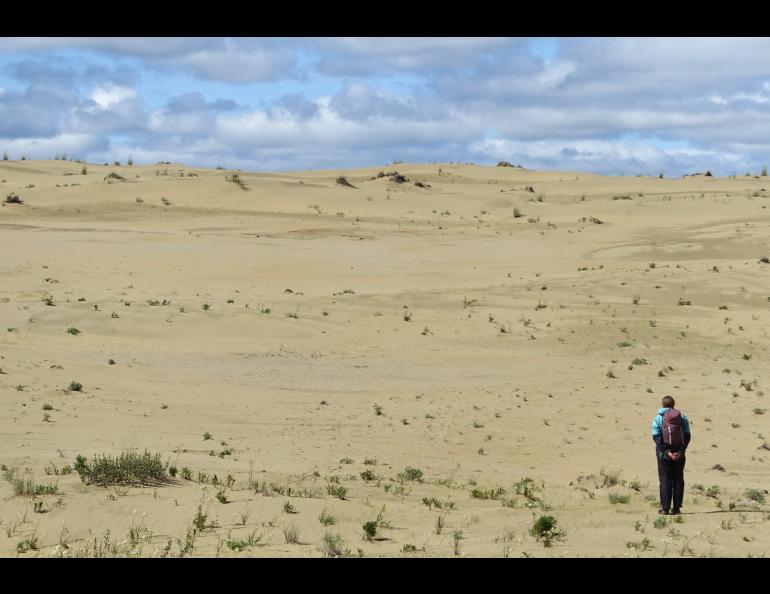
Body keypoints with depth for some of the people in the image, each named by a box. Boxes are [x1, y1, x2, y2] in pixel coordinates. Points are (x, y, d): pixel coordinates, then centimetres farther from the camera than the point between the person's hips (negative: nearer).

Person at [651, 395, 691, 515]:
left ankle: (665, 508, -1)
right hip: (679, 454, 2)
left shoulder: (658, 418, -2)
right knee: (678, 480, 8)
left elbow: (656, 437, -11)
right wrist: (680, 451, -8)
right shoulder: (682, 417, 5)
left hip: (664, 455, -2)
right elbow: (687, 436, -2)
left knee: (665, 480, 2)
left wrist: (666, 452, -13)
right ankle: (676, 508, 6)